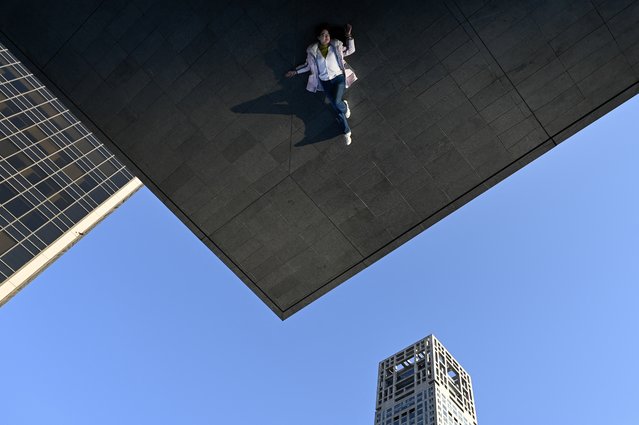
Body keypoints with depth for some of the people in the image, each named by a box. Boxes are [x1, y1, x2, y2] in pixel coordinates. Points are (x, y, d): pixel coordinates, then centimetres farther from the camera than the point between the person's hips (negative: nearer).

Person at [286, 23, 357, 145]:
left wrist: (349, 36, -2)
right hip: (325, 81, 1)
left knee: (336, 102, -26)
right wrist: (295, 71, 13)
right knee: (336, 107, -11)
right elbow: (308, 65, 14)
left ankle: (345, 106, 12)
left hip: (339, 77, -1)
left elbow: (350, 50, 8)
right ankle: (346, 131, 0)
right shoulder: (312, 50, 3)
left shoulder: (336, 45, 4)